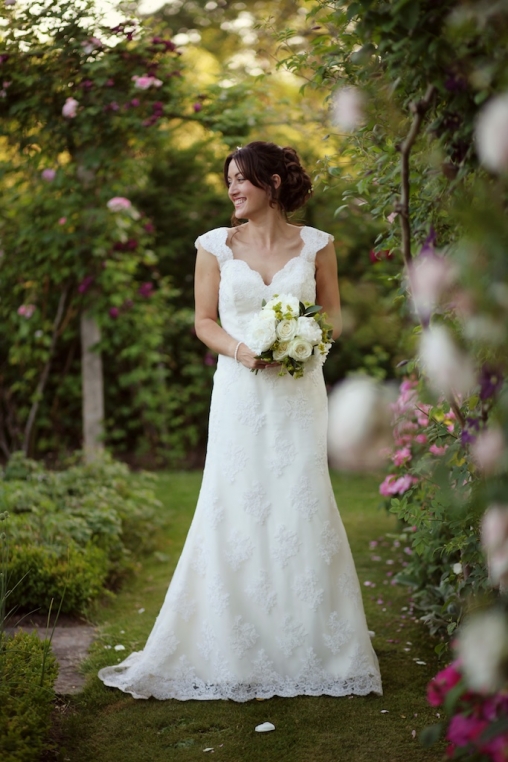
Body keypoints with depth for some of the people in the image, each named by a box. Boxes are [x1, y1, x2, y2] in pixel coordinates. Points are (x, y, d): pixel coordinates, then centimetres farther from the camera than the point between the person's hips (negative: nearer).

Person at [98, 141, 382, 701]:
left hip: (299, 392, 0)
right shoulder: (216, 246, 6)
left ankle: (309, 649, 11)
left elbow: (333, 316, 11)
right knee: (234, 511, -2)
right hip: (240, 393, 0)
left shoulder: (316, 244, 6)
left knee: (301, 508, -1)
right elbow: (205, 321, 6)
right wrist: (240, 351, -12)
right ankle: (237, 649, 9)